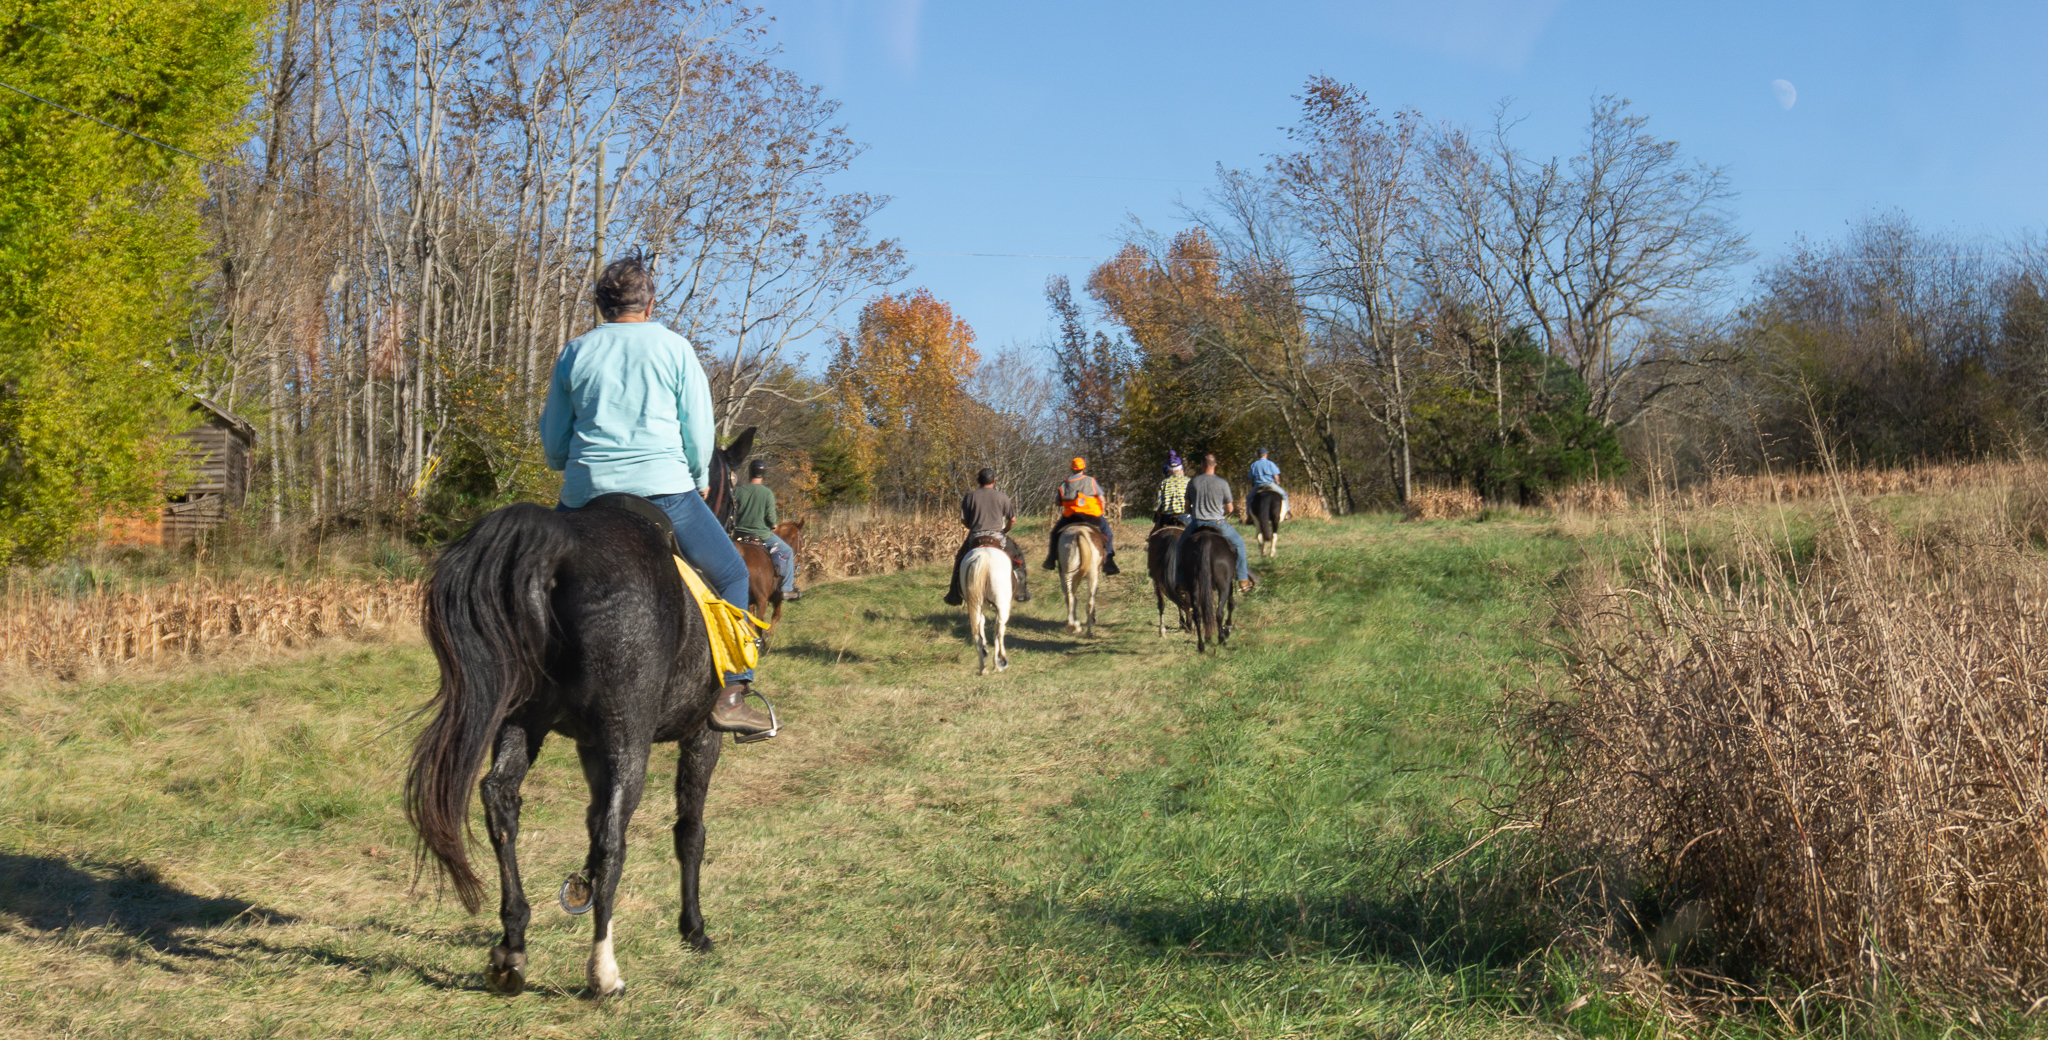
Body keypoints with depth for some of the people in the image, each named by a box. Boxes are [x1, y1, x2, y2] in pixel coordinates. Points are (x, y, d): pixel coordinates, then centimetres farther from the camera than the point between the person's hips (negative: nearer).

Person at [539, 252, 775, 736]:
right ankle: (731, 694, -1)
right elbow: (699, 432, 3)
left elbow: (552, 442, 16)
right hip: (661, 487, -3)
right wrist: (700, 481, 21)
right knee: (731, 575, 10)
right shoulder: (674, 348, 4)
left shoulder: (574, 353, 11)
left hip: (585, 493, 3)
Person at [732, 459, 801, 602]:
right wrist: (773, 526, 9)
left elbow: (731, 513, 3)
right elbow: (771, 516, -12)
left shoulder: (738, 490, -2)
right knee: (787, 552, 12)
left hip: (739, 533, 4)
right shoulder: (767, 493, -12)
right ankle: (787, 589, 10)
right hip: (761, 533, -4)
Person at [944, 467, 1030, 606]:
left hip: (975, 537, 1)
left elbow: (964, 521, 2)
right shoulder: (1002, 497, 1)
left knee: (959, 560, 23)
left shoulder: (969, 497, 2)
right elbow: (1012, 520, 2)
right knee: (1018, 557, 21)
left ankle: (954, 596, 21)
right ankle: (1021, 593, 18)